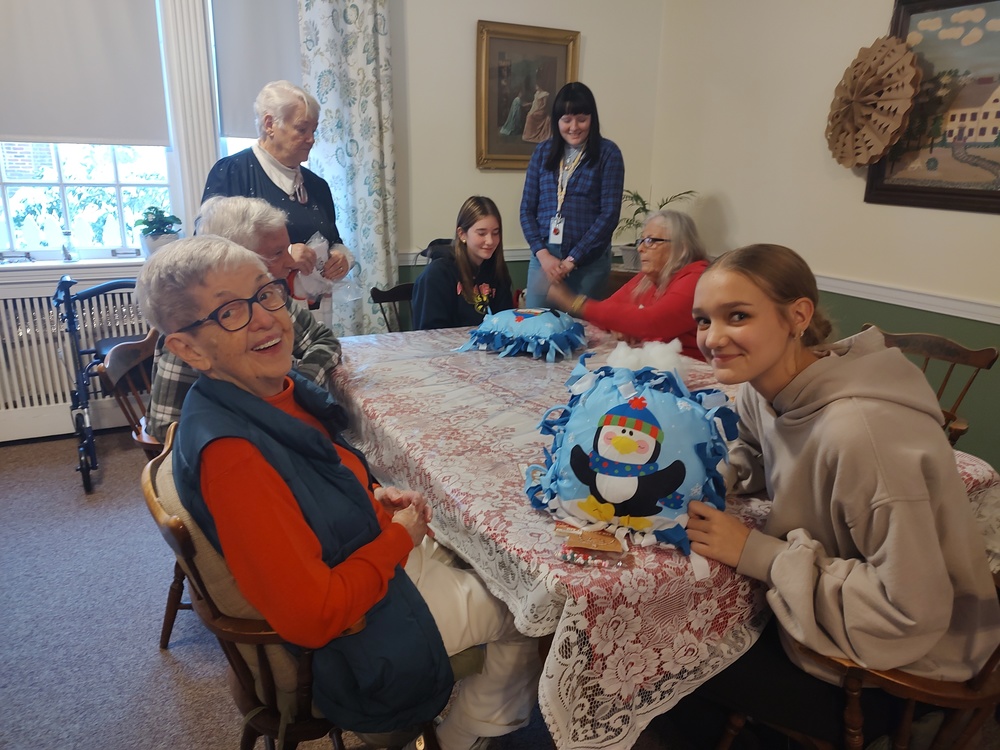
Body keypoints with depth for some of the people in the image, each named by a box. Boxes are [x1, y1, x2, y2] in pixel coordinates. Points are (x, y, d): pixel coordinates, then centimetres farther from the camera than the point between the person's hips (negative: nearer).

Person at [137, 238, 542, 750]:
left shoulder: (280, 388, -7)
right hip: (362, 622, -8)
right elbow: (313, 618, -31)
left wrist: (374, 496, -6)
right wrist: (400, 535, -19)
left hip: (389, 552, 8)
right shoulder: (228, 452, -33)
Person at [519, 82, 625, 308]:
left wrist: (572, 259, -11)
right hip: (543, 257, 3)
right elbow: (527, 209, 6)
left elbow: (609, 213, -7)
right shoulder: (543, 152, 9)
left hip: (588, 261, -2)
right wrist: (542, 253, -8)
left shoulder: (607, 153, -1)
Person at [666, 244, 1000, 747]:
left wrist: (755, 553, -25)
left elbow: (909, 609, -30)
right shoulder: (761, 388, -10)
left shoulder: (863, 431, -35)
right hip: (821, 609, 7)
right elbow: (756, 456, 12)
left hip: (901, 659, -6)